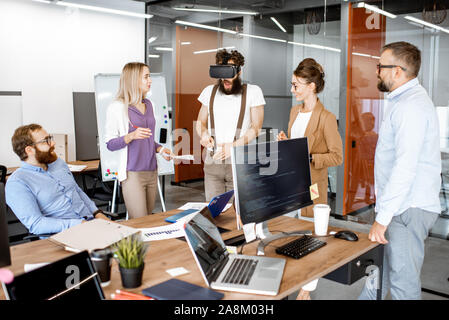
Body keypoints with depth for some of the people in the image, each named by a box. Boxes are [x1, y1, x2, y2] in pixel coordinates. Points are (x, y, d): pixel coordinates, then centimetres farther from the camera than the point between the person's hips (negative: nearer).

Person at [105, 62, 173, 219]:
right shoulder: (117, 107, -7)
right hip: (133, 174, -7)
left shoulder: (148, 105, 14)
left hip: (152, 171, 7)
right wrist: (131, 136, -24)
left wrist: (160, 149, 6)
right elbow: (110, 144, -8)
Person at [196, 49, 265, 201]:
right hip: (212, 162, 3)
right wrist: (204, 134, -6)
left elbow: (256, 127, -4)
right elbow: (200, 122, 18)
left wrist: (234, 145, -18)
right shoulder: (210, 91, 11)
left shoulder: (252, 92, 0)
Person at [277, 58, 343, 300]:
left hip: (312, 184, -7)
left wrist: (309, 157, -22)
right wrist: (285, 142, 2)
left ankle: (307, 290, 18)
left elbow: (337, 156, -12)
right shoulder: (295, 111, 11)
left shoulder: (326, 118, -14)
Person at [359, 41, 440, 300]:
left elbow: (405, 168, -26)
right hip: (402, 205, 10)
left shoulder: (411, 106, -19)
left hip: (409, 209, -10)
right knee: (379, 266, 21)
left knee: (403, 283, 1)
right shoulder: (405, 99, 16)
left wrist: (383, 218, -23)